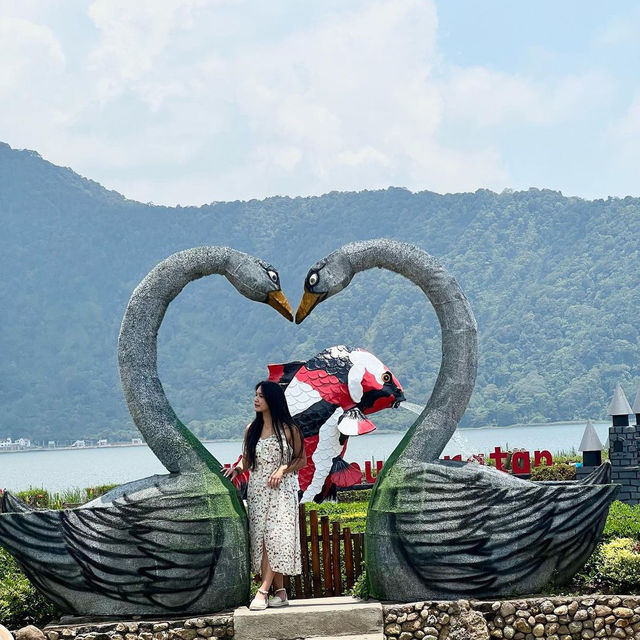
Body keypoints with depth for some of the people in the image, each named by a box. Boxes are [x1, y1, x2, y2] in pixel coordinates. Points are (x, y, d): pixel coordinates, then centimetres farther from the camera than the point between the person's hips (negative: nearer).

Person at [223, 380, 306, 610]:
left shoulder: (288, 429, -2)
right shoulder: (251, 430, 10)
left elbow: (302, 459, 3)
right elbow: (247, 460, 13)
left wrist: (283, 468, -13)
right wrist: (237, 468, -8)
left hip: (281, 490, -4)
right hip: (257, 490, 5)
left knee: (275, 538, -15)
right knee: (262, 539, -1)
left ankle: (263, 591, -19)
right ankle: (279, 591, 5)